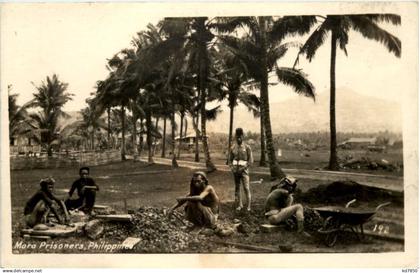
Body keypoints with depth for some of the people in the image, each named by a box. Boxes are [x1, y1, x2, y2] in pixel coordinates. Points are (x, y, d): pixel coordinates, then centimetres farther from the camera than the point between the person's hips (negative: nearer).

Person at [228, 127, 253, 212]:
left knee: (246, 188, -9)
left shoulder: (247, 147, -3)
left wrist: (243, 168, -12)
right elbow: (230, 160, 13)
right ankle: (239, 205, 20)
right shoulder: (232, 148, 6)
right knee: (237, 188, 10)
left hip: (244, 170, -4)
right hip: (235, 170, 4)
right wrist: (232, 168, -3)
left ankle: (248, 206, -4)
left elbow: (251, 160, -4)